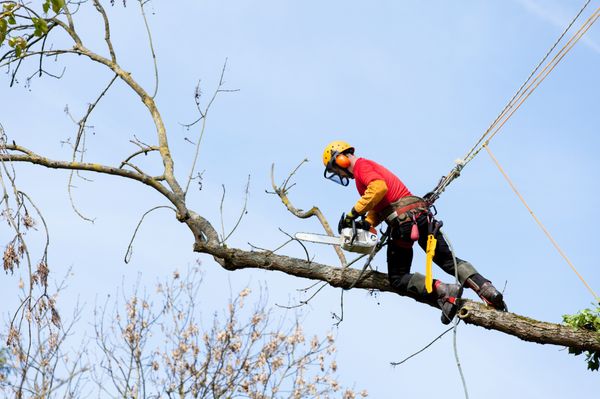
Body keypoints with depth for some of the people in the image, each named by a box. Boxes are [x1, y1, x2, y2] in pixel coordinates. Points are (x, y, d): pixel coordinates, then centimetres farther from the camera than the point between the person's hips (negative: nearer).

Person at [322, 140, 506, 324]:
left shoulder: (361, 166, -1)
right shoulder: (372, 167, 29)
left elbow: (379, 187, -22)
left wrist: (353, 214, -18)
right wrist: (366, 224, 8)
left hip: (403, 221, -9)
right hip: (422, 215, 9)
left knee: (398, 279, 2)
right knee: (449, 261, 13)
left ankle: (443, 292, -19)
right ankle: (488, 290, -4)